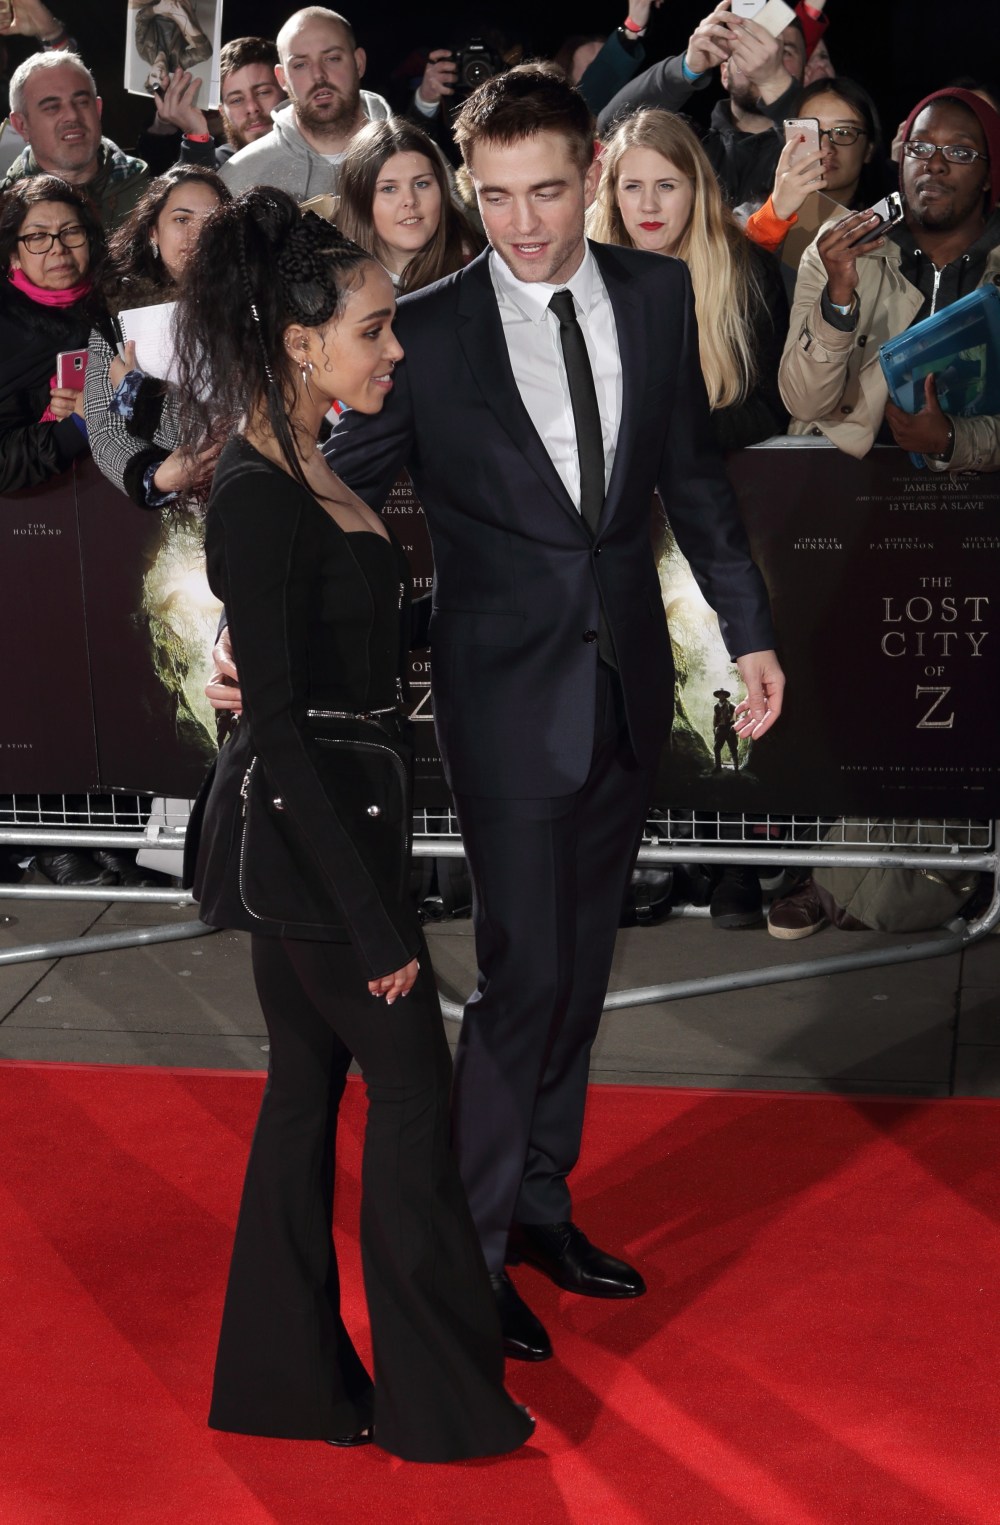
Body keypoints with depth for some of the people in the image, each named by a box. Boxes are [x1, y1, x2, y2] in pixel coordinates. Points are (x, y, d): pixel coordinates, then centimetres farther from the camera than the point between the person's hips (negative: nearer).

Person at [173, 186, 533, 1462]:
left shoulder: (306, 473, 9)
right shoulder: (259, 496, -20)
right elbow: (279, 726, -22)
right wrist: (370, 917, -20)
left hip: (323, 825, 9)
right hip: (308, 833, -9)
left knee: (309, 1082, 14)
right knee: (412, 1090, 0)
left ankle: (287, 1378, 26)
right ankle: (441, 1401, 13)